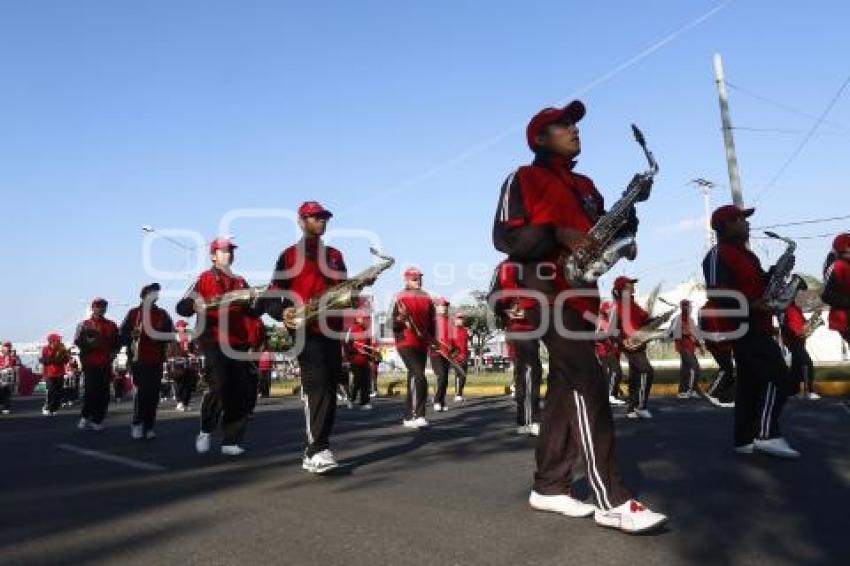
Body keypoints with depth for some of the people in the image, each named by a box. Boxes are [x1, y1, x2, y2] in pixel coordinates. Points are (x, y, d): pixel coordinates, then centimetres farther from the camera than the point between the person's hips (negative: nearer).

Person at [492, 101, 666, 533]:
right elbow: (505, 236, -10)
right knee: (588, 388, -15)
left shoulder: (585, 186, 23)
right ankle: (611, 502, -14)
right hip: (549, 293, -8)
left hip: (581, 293, 9)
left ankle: (549, 488, 16)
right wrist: (558, 236, -20)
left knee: (565, 390, 8)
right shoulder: (524, 179, 0)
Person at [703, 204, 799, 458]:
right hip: (744, 328, -10)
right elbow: (716, 294, -22)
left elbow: (755, 284, 24)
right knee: (780, 378, -14)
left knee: (751, 381, 10)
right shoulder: (718, 255, -12)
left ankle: (745, 440, 15)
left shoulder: (746, 254, 20)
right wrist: (753, 305, -25)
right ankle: (767, 435, -12)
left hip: (755, 327, 10)